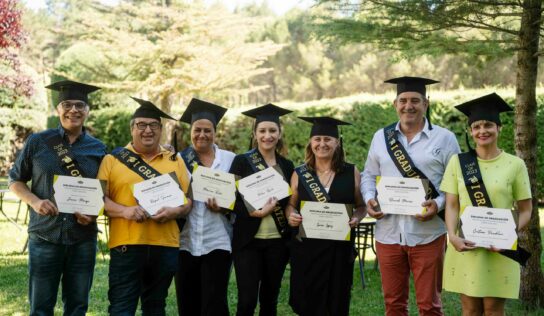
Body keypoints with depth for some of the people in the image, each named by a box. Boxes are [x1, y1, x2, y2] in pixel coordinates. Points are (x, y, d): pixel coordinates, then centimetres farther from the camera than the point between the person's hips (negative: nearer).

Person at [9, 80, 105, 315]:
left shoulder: (97, 149, 5)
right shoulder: (37, 142, 1)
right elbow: (15, 181, 8)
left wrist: (95, 212, -7)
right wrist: (34, 201, -11)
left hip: (83, 239, 2)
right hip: (44, 236, -1)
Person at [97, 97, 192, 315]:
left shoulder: (175, 160, 12)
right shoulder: (113, 159, 5)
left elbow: (188, 199, 10)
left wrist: (174, 211, -11)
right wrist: (124, 211, -18)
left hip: (165, 245, 3)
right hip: (126, 244, -3)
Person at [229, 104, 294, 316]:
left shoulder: (287, 166, 9)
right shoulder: (242, 161, -1)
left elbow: (291, 202, 15)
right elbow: (232, 199, -7)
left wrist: (274, 205, -5)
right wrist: (256, 212, -21)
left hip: (278, 241, 3)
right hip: (248, 240, -3)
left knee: (270, 299, 10)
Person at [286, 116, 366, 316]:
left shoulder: (351, 172, 2)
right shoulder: (300, 174, 3)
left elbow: (361, 205, 7)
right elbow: (291, 205, 11)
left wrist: (356, 218, -13)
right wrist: (291, 216, -10)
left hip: (340, 246, 0)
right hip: (306, 247, 0)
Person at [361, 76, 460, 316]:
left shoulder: (444, 138, 0)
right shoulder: (381, 137, 9)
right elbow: (369, 174, 16)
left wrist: (439, 203, -16)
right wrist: (369, 199, -3)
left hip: (427, 235, -3)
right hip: (388, 233, 3)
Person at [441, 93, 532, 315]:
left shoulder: (515, 164, -1)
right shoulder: (458, 162, 3)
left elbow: (525, 210, 2)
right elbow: (451, 205, 1)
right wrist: (452, 236, -16)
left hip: (499, 248, -1)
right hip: (466, 246, 1)